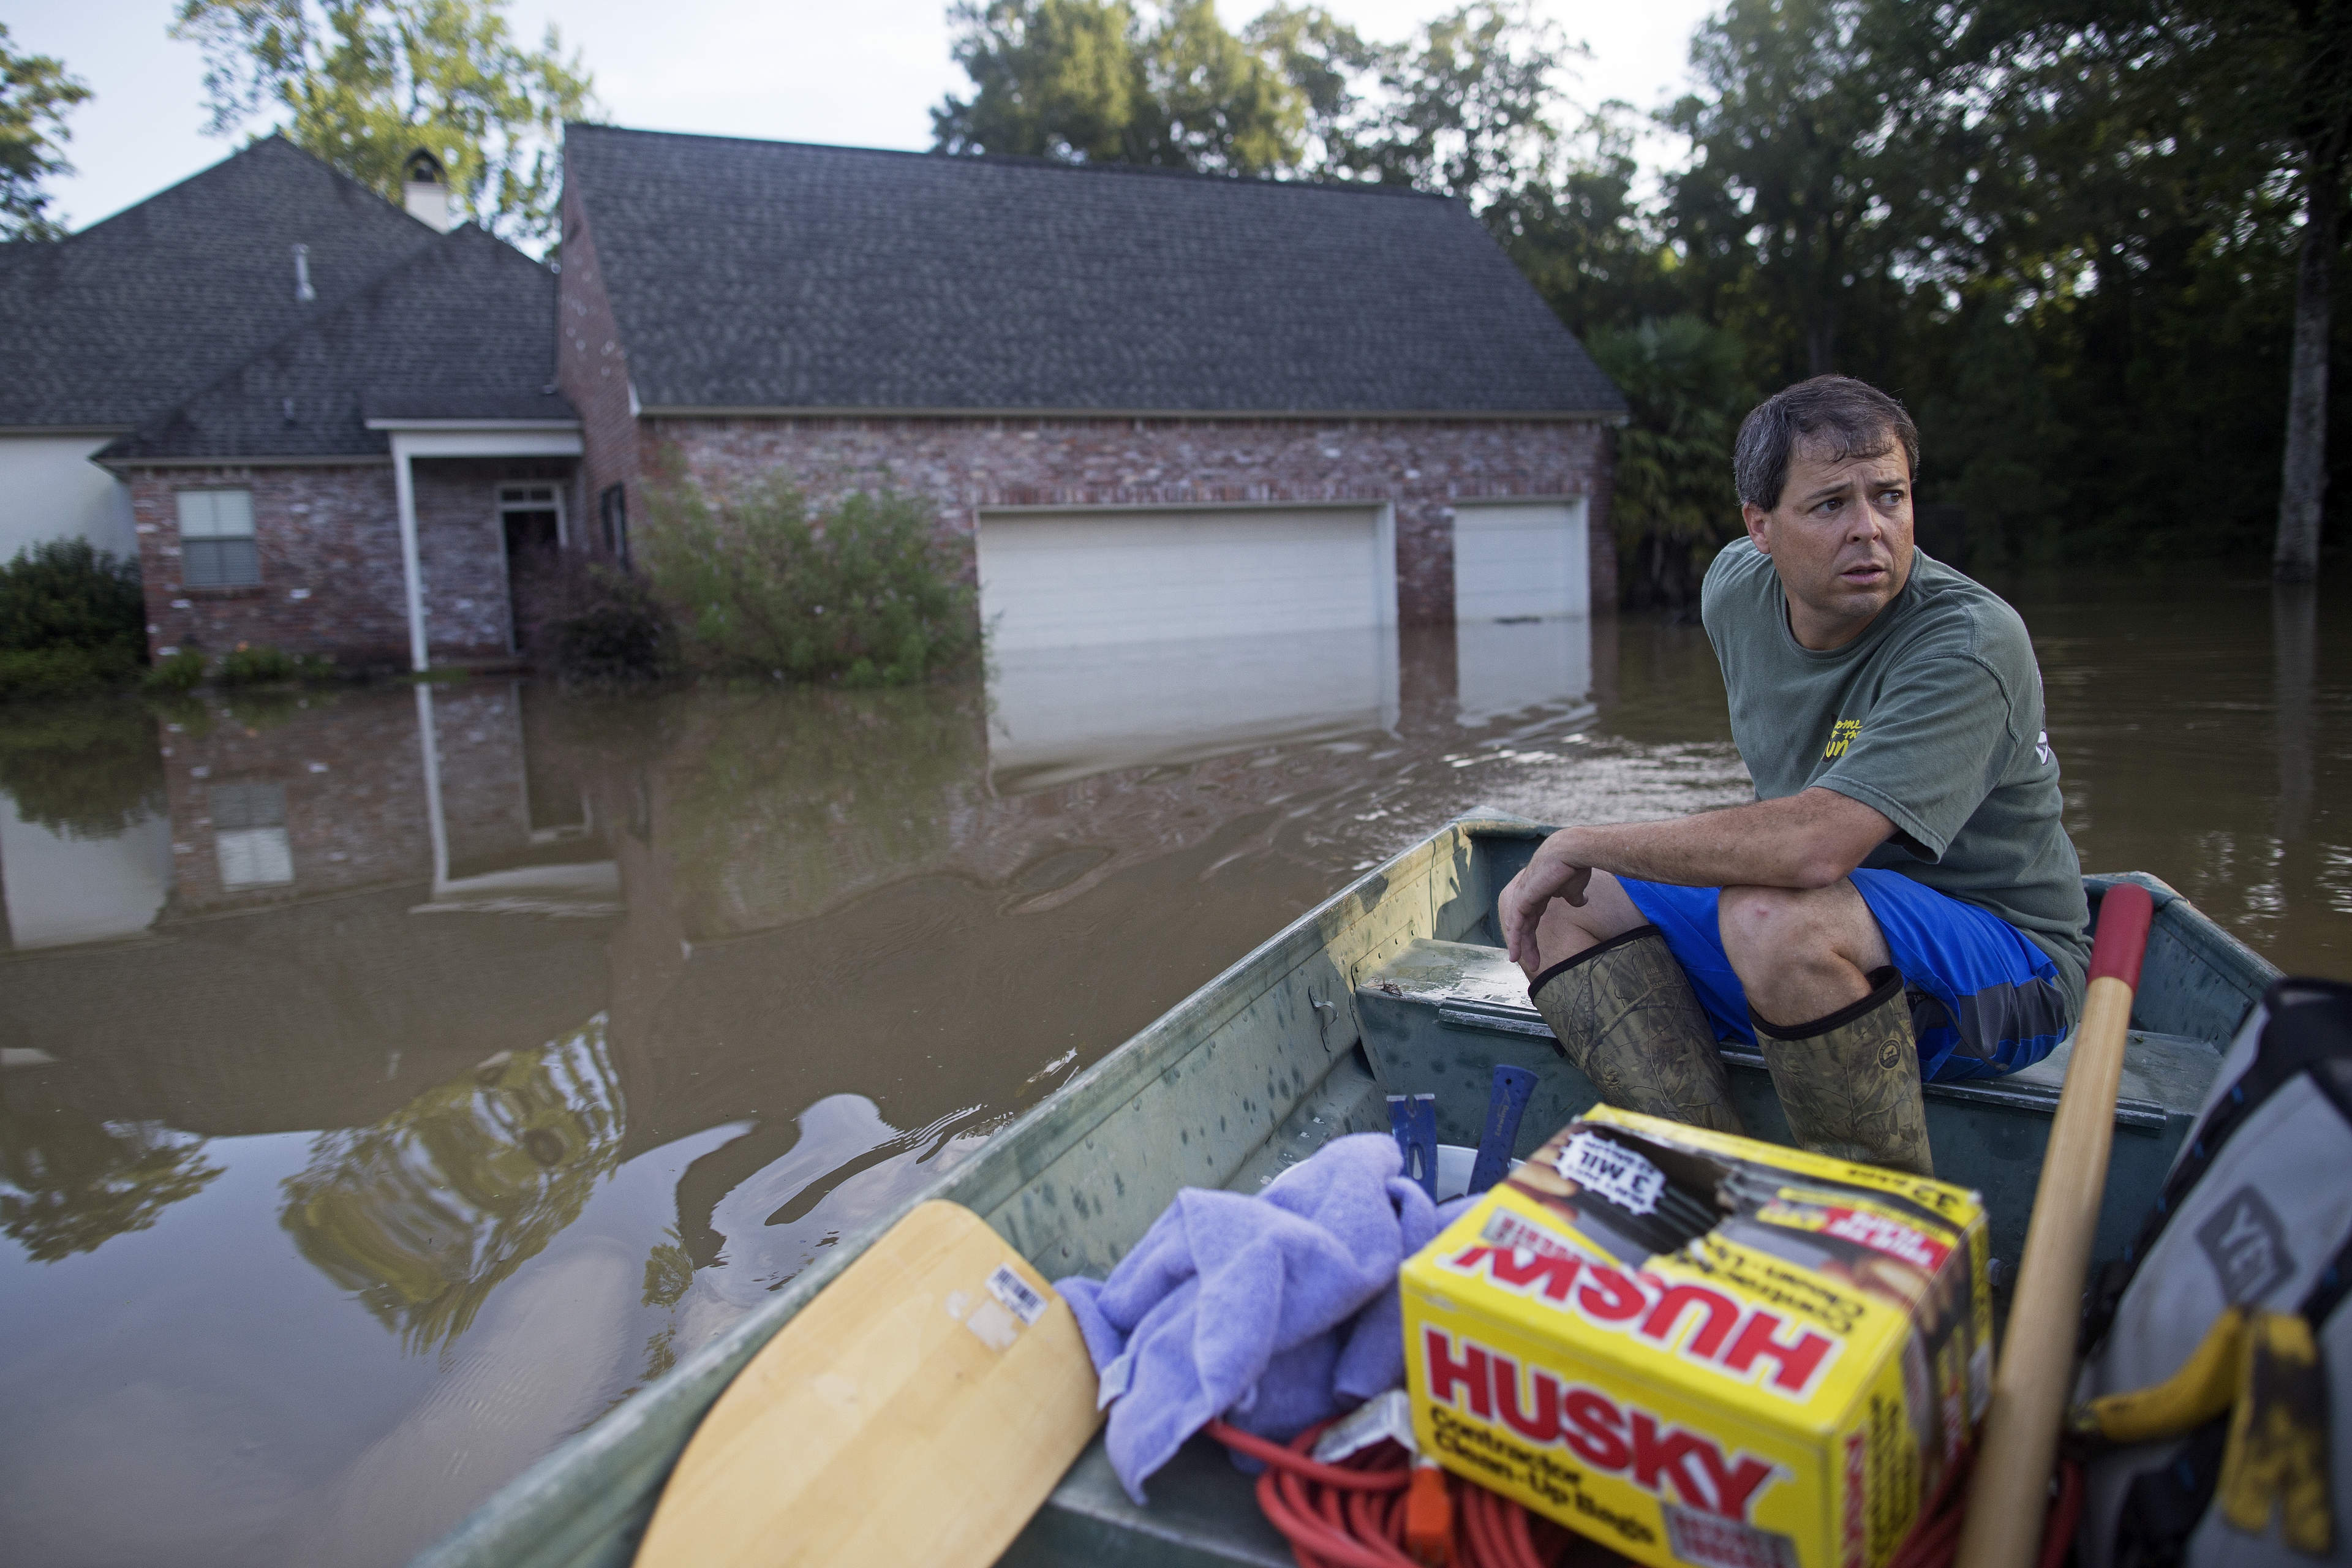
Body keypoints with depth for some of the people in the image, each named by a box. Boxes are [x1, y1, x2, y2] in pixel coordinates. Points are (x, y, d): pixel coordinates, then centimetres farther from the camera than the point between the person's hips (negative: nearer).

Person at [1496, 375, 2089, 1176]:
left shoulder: (1969, 644, -25)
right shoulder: (1734, 587, -2)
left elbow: (1816, 846, -39)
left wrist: (1584, 843, -29)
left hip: (2007, 970, -7)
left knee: (1773, 918, -38)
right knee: (1561, 906, -5)